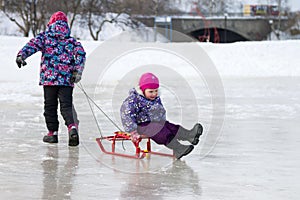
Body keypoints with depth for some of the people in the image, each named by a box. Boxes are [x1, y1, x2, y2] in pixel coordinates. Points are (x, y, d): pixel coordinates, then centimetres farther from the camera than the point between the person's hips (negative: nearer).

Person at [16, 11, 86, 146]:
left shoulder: (45, 36, 7)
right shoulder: (71, 40, 13)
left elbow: (33, 45, -9)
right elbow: (81, 53, -1)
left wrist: (21, 55, -22)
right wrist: (78, 71, -6)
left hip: (49, 77, -1)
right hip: (67, 80, 1)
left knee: (50, 106, 12)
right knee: (66, 105, 0)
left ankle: (52, 132, 13)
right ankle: (72, 127, -25)